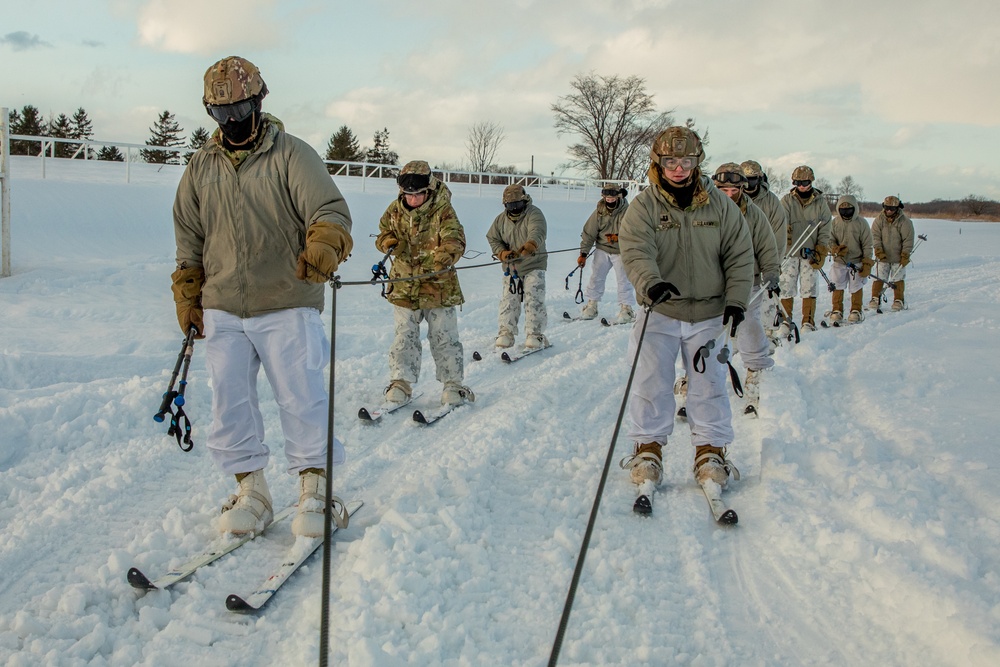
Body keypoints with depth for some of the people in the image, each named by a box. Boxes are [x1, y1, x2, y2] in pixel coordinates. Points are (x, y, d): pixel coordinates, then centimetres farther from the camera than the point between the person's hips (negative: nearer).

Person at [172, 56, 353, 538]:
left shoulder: (291, 154, -2)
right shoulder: (202, 166, 12)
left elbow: (329, 209, -14)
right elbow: (188, 240, 18)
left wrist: (323, 246, -35)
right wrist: (187, 298, 13)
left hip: (286, 305, -4)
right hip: (221, 309, 4)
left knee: (301, 398, -2)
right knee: (230, 405, 4)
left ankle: (315, 490, 11)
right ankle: (251, 492, 17)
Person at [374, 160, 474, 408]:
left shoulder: (442, 211, -9)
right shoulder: (395, 210, 3)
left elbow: (455, 240, -17)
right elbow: (383, 234, 15)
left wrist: (446, 256, -39)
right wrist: (388, 242, -10)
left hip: (439, 285, -3)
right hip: (404, 286, 3)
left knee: (444, 338, 3)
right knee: (404, 337, 5)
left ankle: (453, 385, 13)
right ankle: (401, 383, 15)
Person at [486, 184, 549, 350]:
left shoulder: (534, 214, -12)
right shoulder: (501, 219, 5)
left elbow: (538, 232, -30)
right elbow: (492, 238, 12)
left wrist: (530, 245, -52)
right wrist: (502, 253, -9)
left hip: (534, 265, -4)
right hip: (510, 267, 4)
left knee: (534, 300, -11)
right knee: (508, 301, 3)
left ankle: (535, 334, -3)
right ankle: (506, 333, 14)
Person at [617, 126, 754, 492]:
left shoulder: (720, 205, 2)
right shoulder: (643, 207, -5)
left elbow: (740, 255, 6)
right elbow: (636, 251, -20)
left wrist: (736, 300, -3)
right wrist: (650, 283, -40)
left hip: (709, 314, 2)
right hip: (660, 313, -1)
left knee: (709, 383, 6)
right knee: (652, 383, 1)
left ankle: (711, 450, 20)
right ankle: (648, 447, 17)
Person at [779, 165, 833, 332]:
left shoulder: (820, 202, 7)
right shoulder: (787, 200, 6)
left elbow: (825, 230, 6)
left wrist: (821, 252, -1)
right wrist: (785, 233, -27)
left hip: (810, 253, 0)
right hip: (790, 251, 0)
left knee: (809, 288, 0)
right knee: (786, 287, -2)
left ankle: (808, 322, 8)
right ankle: (785, 321, 9)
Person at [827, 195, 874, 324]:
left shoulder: (861, 223, -3)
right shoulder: (835, 222, 3)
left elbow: (867, 245, -1)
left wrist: (867, 263, -6)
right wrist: (835, 249, -16)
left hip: (856, 262, -2)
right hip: (839, 261, 2)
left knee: (856, 288, 2)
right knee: (837, 287, 3)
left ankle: (856, 311, 15)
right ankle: (837, 311, 15)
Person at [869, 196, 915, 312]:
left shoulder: (904, 221, -7)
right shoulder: (879, 219, 0)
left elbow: (908, 240, -7)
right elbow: (875, 236, -3)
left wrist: (905, 255, -11)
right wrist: (878, 250, -16)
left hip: (898, 257, -1)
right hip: (882, 256, 1)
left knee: (898, 279, 4)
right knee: (879, 278, -2)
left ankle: (899, 300, 13)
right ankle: (875, 299, 5)